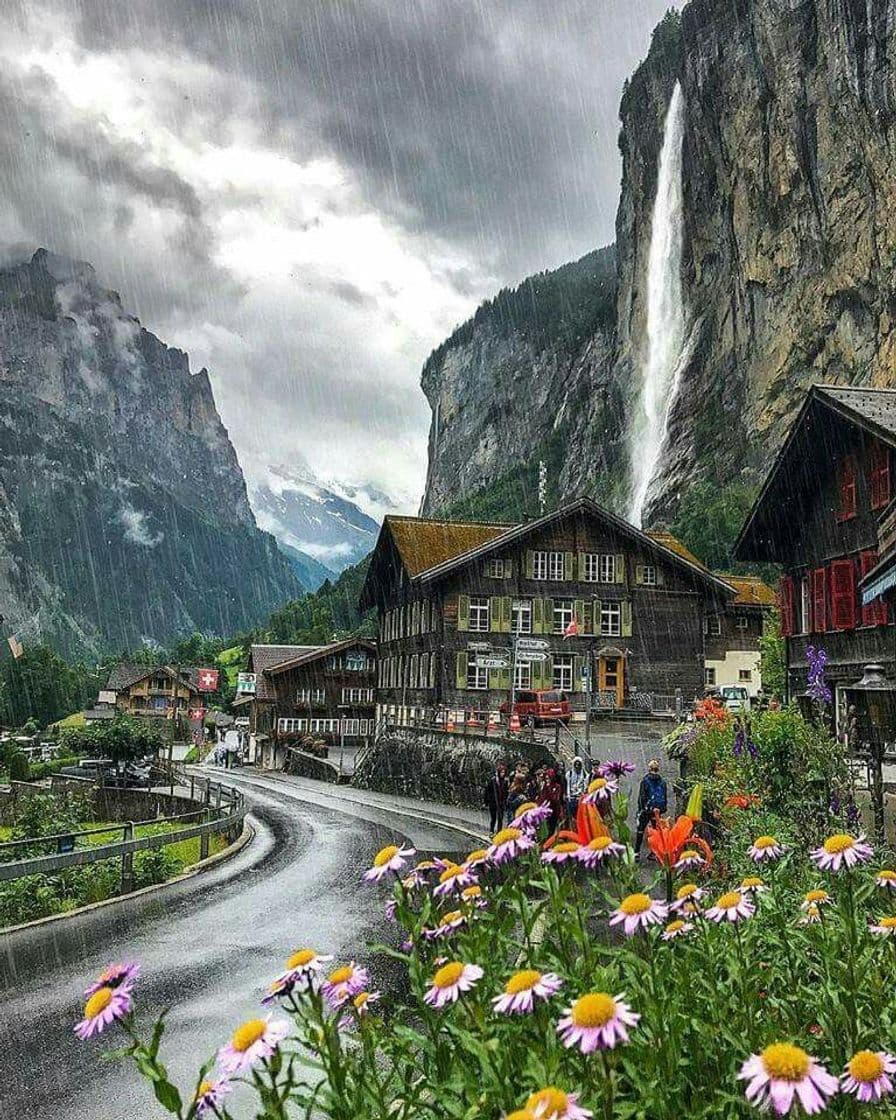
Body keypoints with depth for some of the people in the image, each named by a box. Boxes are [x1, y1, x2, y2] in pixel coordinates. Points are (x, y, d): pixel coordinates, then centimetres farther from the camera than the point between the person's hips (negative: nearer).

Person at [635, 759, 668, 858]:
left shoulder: (645, 780, -6)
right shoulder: (662, 781, 6)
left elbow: (641, 796, -6)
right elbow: (665, 797, 10)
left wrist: (640, 808, -1)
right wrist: (663, 808, 17)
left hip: (647, 809, -3)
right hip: (659, 810, 4)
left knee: (640, 829, 3)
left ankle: (637, 851, 1)